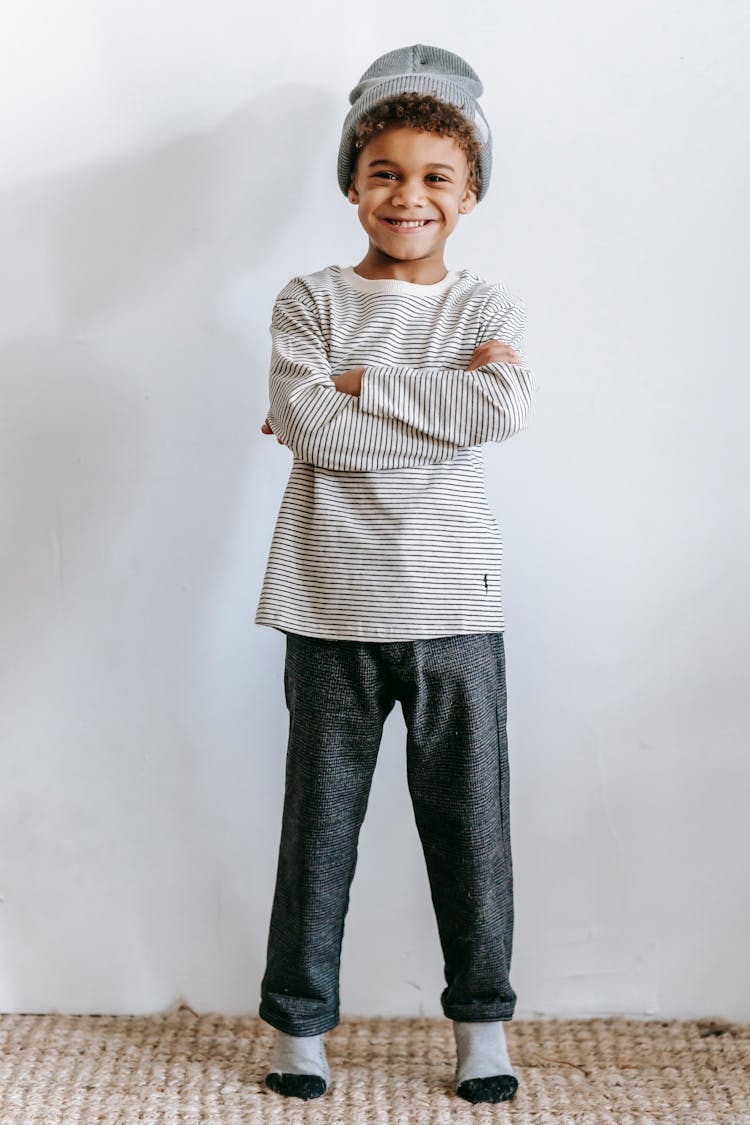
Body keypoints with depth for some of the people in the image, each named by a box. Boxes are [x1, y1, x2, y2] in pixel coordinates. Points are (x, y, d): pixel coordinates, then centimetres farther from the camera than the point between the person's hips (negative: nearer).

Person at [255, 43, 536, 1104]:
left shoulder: (489, 306, 8)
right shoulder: (310, 300, 5)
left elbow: (509, 405, -14)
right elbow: (309, 425, -13)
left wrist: (362, 382, -12)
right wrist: (450, 401, -11)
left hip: (454, 607, 1)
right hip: (333, 609, 0)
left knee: (470, 820, 7)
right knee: (319, 821, 7)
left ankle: (482, 1017, 25)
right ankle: (301, 1019, 23)